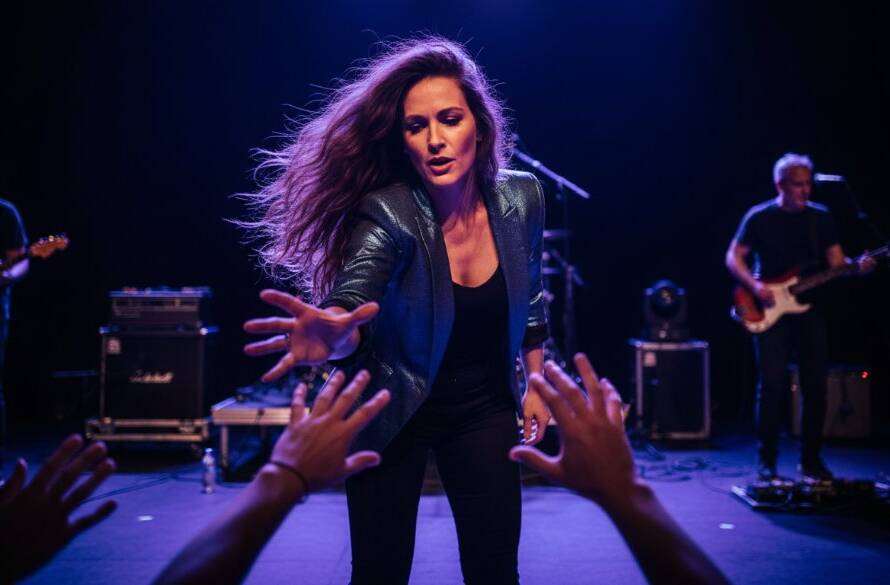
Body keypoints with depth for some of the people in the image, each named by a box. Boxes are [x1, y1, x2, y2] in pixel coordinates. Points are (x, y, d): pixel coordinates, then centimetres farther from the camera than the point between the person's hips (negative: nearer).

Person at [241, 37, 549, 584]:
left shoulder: (520, 199, -11)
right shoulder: (388, 211, -23)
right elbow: (353, 299, -39)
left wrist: (537, 383, 11)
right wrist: (333, 333, -61)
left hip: (483, 409, 3)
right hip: (393, 411, -3)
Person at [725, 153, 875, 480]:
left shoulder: (820, 217, 9)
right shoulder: (759, 217, -1)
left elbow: (836, 261, 7)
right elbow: (733, 257, -1)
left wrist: (857, 267, -15)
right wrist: (754, 285, -17)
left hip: (810, 310, 4)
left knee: (816, 385, 2)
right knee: (772, 384, -9)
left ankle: (810, 459, 14)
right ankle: (766, 459, 3)